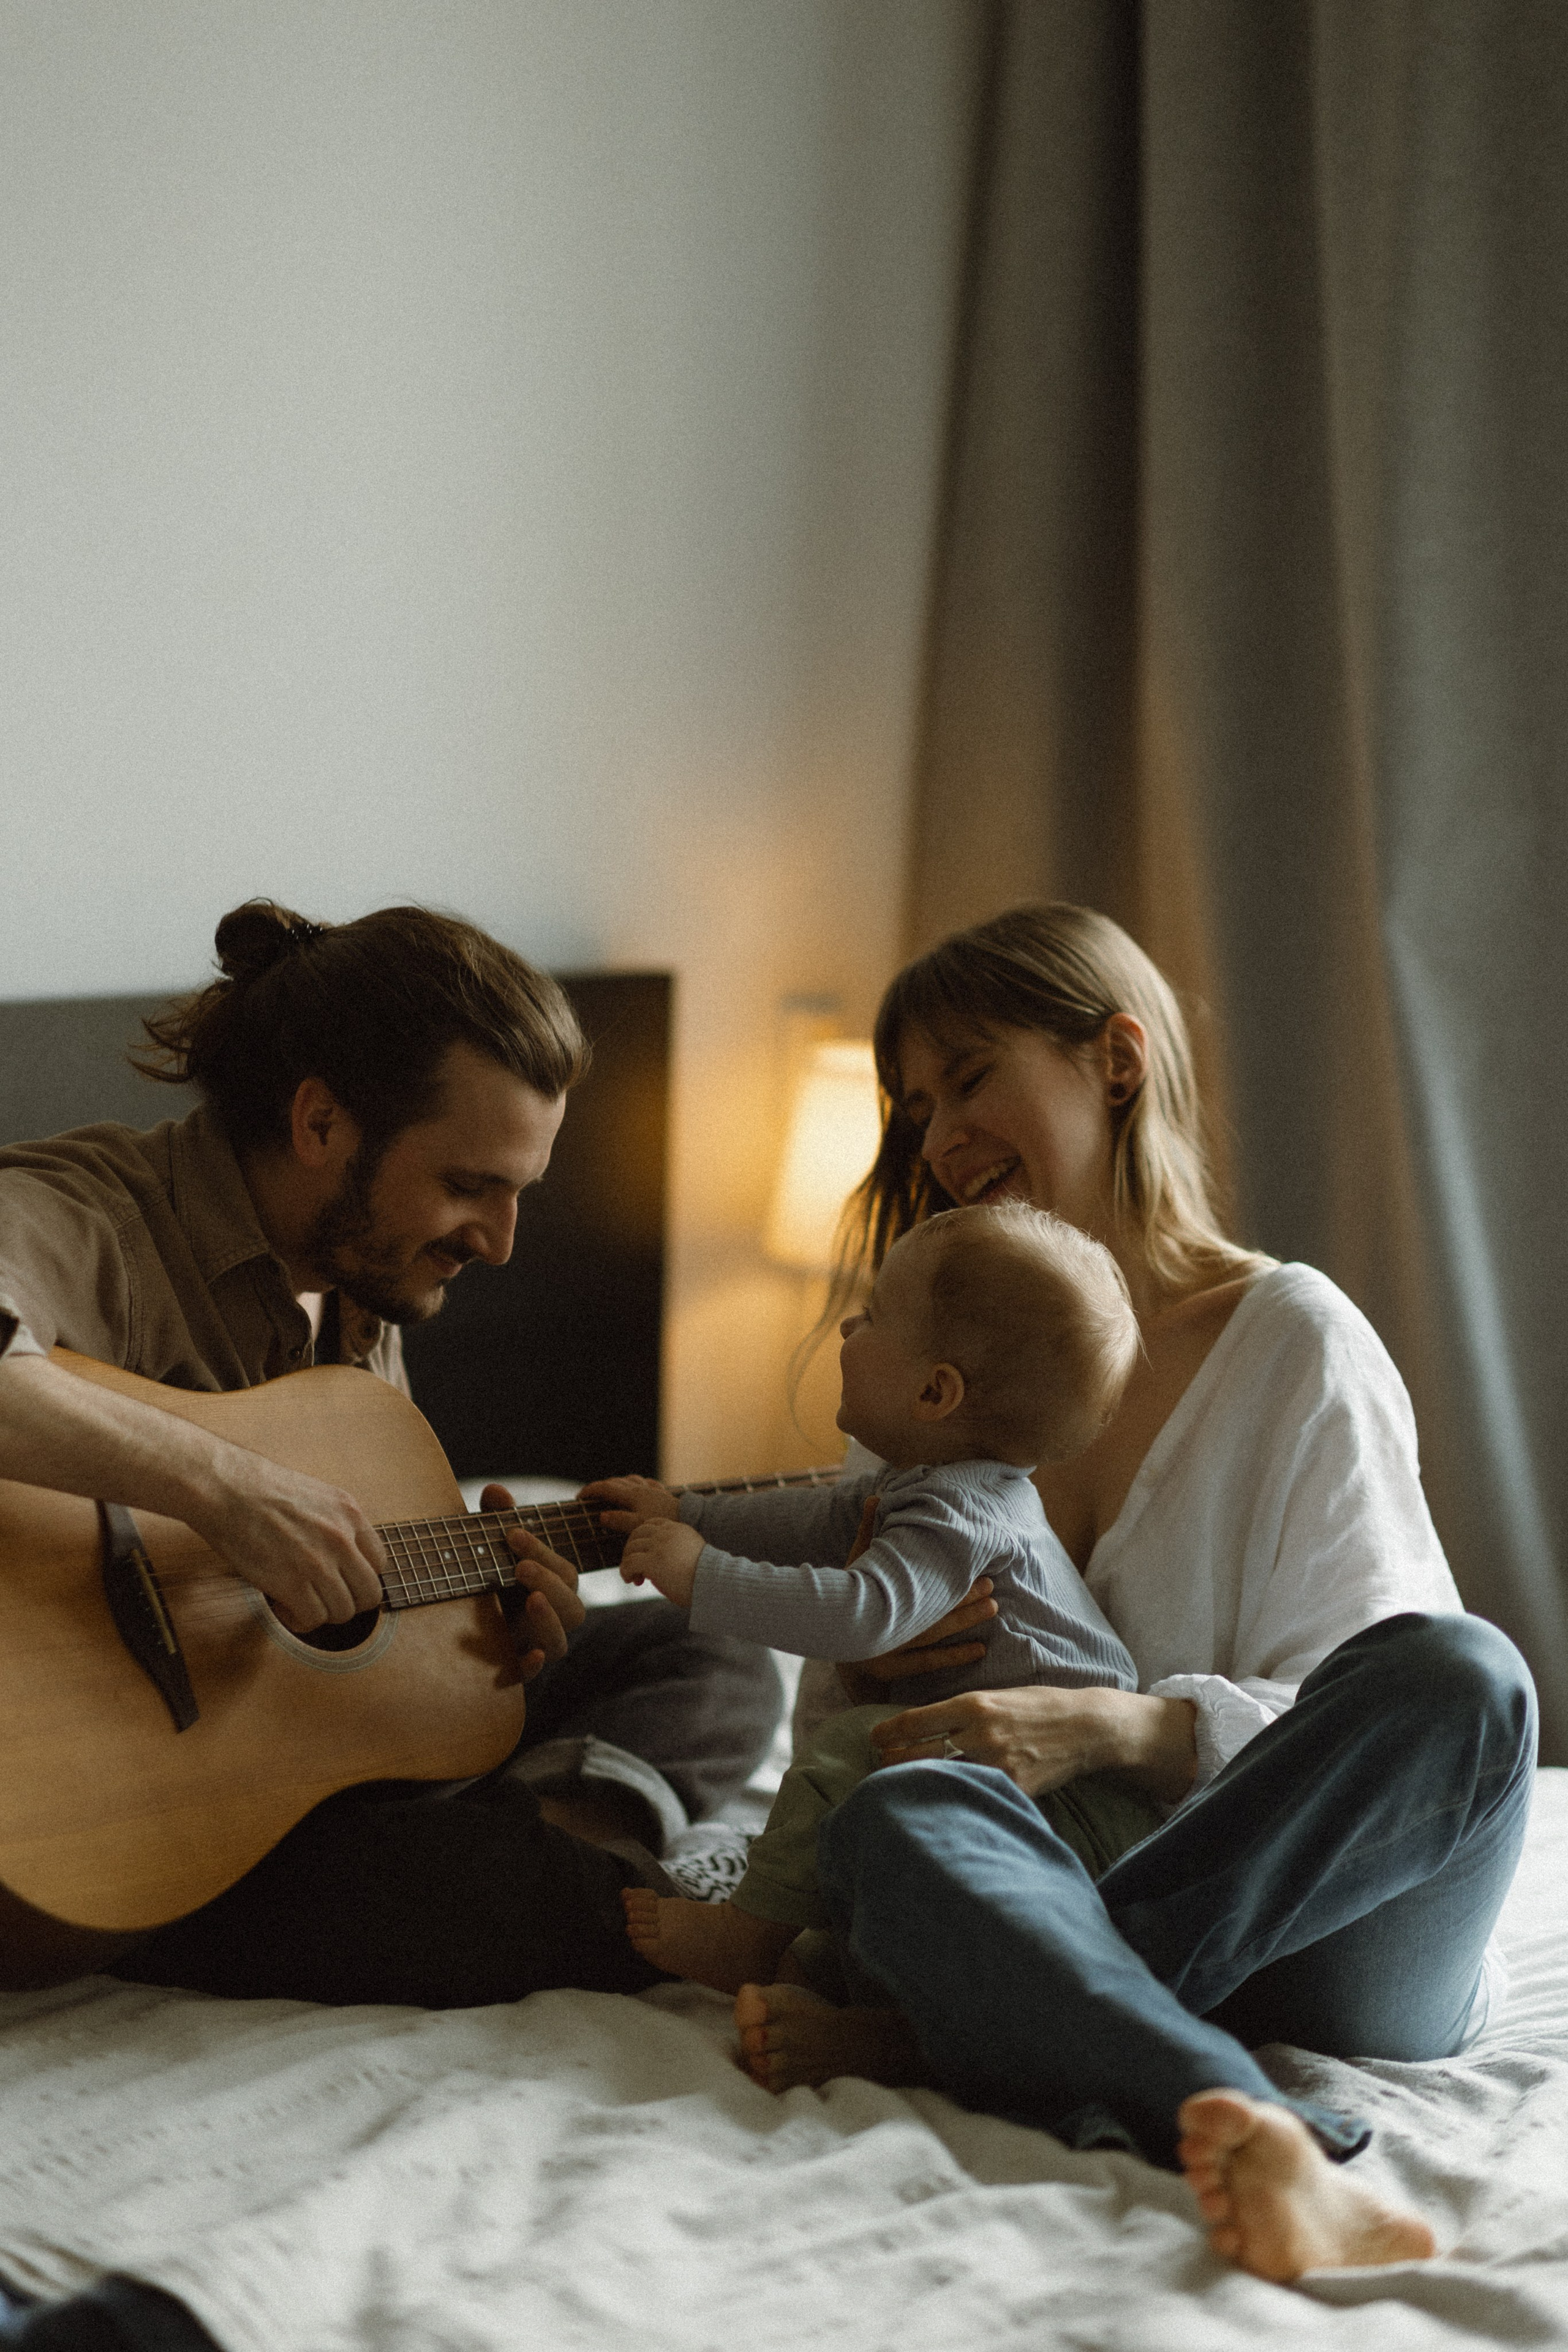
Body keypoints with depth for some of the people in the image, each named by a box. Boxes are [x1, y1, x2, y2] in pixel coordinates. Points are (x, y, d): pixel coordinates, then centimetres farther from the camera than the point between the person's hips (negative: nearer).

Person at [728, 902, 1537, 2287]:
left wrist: (1114, 1727, -21)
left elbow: (1379, 1705, -5)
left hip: (1330, 1935, -2)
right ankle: (1247, 2137, -57)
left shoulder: (1293, 1341, 4)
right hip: (1071, 1896, 2)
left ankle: (923, 2029, -34)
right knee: (903, 1810, -31)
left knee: (1462, 1674, -32)